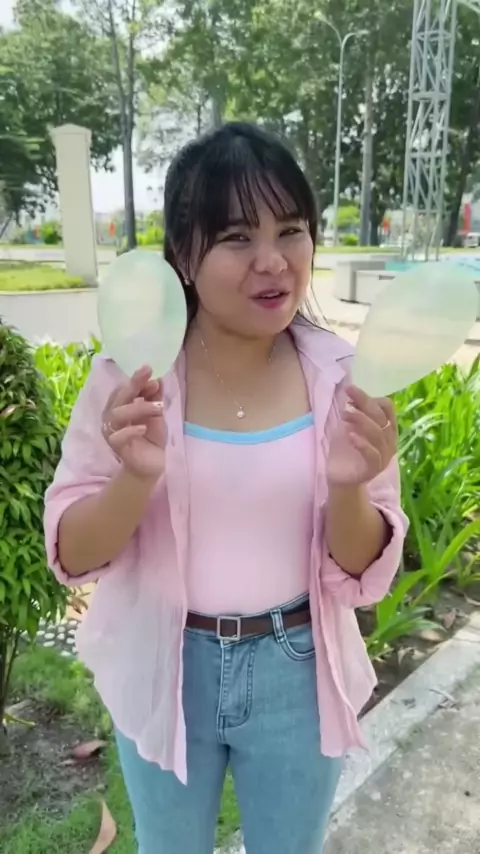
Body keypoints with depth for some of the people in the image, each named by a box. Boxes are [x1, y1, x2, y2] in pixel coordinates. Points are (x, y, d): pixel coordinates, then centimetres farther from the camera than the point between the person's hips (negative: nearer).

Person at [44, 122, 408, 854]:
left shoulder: (343, 378, -13)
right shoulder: (129, 375, -15)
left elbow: (363, 572, -8)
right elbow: (73, 555, -11)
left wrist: (348, 488, -29)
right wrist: (136, 478, -31)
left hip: (297, 670, 1)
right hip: (163, 670, 0)